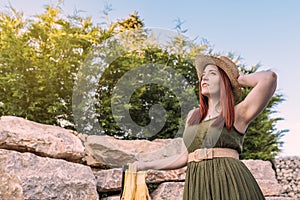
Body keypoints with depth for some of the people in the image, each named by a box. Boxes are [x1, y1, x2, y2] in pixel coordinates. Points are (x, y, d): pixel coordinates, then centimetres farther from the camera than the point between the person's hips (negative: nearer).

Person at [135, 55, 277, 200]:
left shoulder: (237, 113, 1)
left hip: (230, 183, -4)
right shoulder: (193, 115, 18)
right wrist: (147, 165, 20)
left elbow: (269, 78, -11)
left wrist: (238, 80, 6)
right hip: (197, 187, 5)